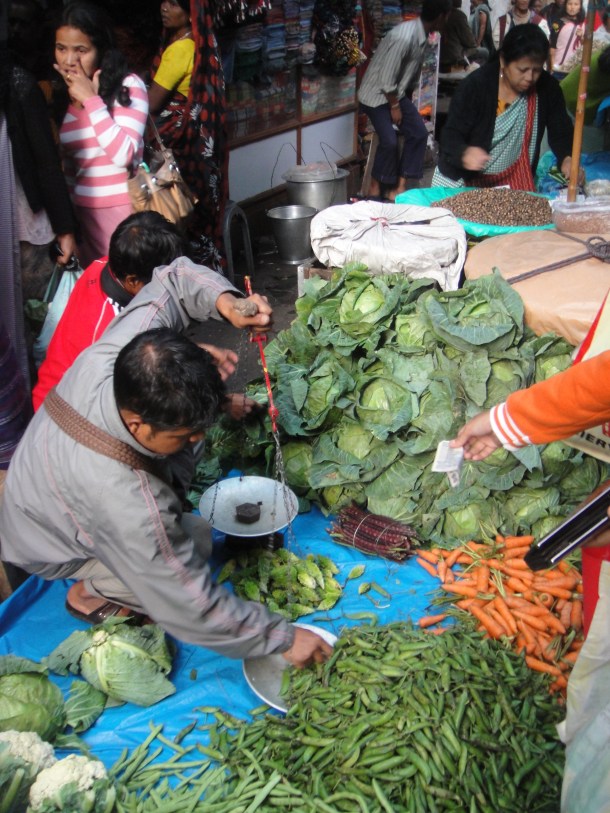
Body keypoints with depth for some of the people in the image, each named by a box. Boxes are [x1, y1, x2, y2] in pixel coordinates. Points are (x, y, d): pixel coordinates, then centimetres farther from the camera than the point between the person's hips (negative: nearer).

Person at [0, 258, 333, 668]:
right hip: (46, 549, -6)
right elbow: (195, 609, -34)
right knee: (196, 540, -20)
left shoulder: (114, 355, -31)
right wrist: (284, 637, -25)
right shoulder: (130, 508, -45)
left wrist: (227, 304, -35)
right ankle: (89, 591, 3)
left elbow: (174, 277, -15)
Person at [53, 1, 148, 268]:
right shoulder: (63, 95, 10)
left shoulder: (128, 85, -7)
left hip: (123, 210, -5)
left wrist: (90, 100, -15)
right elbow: (68, 163, 16)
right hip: (82, 211, 5)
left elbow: (123, 155, -17)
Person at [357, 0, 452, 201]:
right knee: (390, 141, -18)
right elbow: (386, 78, -26)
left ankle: (400, 186, 3)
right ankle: (376, 188, 3)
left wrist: (407, 102, 16)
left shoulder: (421, 35, 0)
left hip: (397, 93, 9)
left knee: (419, 133, -2)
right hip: (376, 94, -9)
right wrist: (395, 106, -15)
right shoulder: (404, 37, -28)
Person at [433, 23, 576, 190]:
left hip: (513, 183, 2)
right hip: (460, 181, -2)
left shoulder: (547, 88, -5)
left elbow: (560, 131, -1)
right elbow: (451, 136, -16)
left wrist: (567, 159, -24)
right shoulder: (476, 84, -14)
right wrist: (464, 154, -40)